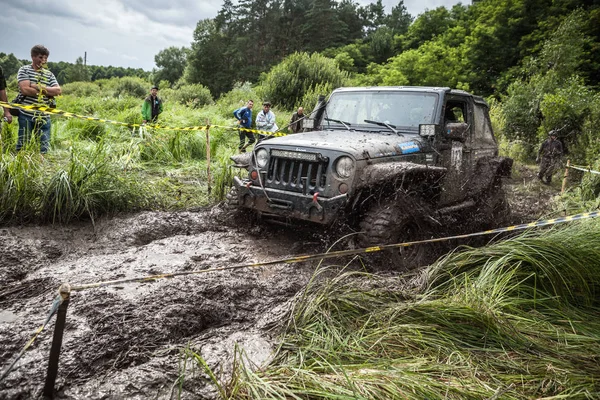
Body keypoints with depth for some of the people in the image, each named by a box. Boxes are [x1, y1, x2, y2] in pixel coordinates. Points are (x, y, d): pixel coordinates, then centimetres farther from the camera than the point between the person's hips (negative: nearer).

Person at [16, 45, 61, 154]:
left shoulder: (49, 74, 12)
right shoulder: (24, 70, 2)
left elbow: (58, 91, -2)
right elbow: (25, 90, -13)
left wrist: (39, 87, -11)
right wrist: (47, 91, -8)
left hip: (44, 117, 3)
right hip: (26, 116, -3)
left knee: (44, 149, 5)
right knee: (22, 147, 2)